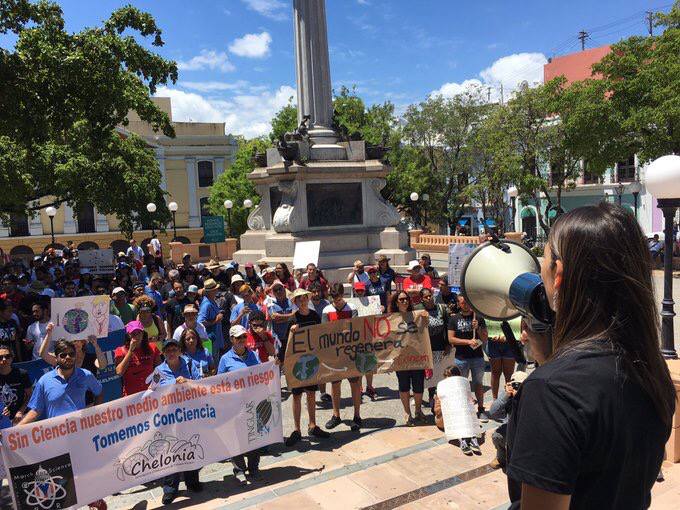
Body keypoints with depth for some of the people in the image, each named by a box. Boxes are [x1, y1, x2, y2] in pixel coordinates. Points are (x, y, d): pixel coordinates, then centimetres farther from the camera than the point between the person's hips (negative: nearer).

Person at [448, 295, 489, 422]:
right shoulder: (454, 319, 3)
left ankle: (480, 409, 17)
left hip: (477, 357, 1)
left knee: (478, 384, 7)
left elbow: (485, 339, 4)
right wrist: (468, 341, -13)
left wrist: (477, 328, -13)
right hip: (461, 358, -1)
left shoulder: (478, 317, 5)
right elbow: (451, 339, -3)